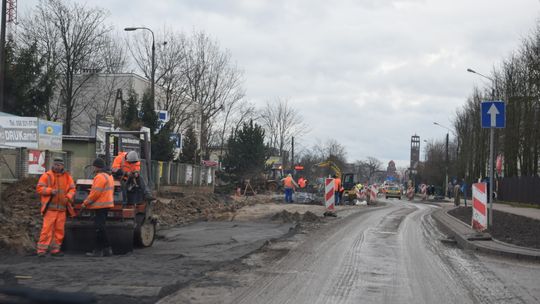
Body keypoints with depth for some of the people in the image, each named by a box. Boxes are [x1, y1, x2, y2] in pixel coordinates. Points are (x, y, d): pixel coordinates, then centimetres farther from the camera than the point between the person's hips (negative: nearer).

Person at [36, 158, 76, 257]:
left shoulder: (67, 177, 14)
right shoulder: (47, 175, 3)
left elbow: (72, 189, 12)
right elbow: (39, 188, -1)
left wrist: (68, 197, -8)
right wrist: (50, 190, -17)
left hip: (62, 208, 4)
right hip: (50, 208, -4)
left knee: (59, 230, 5)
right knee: (47, 229, -11)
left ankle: (55, 250, 13)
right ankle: (41, 249, -9)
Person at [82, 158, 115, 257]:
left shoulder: (100, 177, -15)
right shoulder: (109, 176, 17)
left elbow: (95, 193, -19)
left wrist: (85, 203, -11)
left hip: (100, 205, -10)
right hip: (106, 205, 10)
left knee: (99, 228, -7)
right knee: (100, 227, 12)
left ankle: (106, 249, -6)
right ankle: (98, 250, 14)